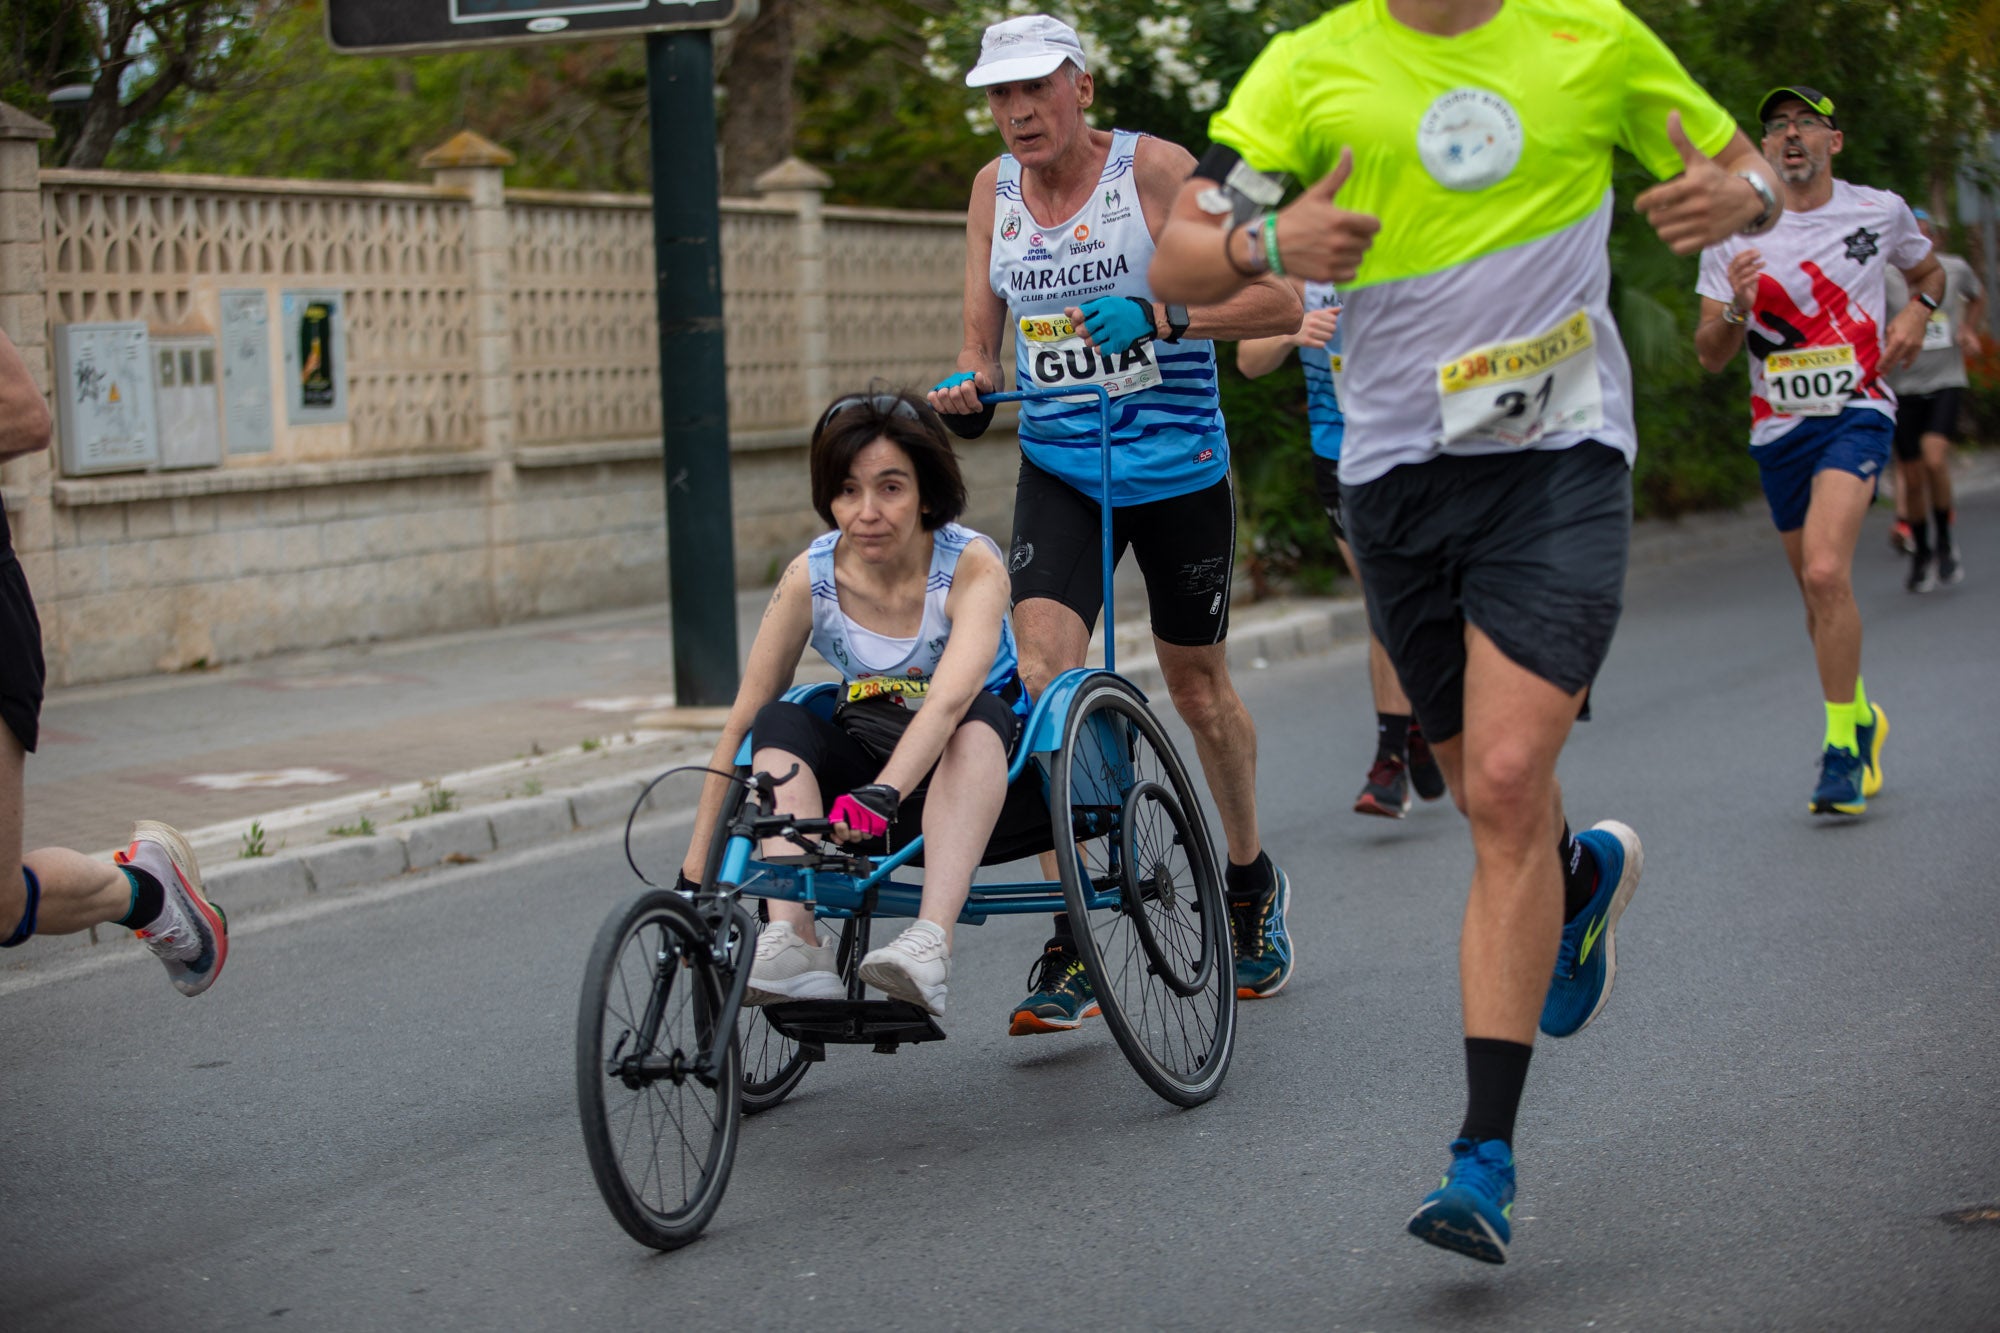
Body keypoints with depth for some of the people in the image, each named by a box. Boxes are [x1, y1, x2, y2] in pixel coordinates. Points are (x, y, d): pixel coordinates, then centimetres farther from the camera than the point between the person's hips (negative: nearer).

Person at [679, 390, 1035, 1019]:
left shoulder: (973, 565, -22)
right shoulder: (810, 577, -13)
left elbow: (951, 698, -40)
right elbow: (741, 724, -11)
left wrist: (882, 795, -56)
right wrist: (696, 873, -15)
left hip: (985, 774, -3)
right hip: (870, 768, 3)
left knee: (982, 714, -35)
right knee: (780, 725, -24)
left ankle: (931, 943, -50)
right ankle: (794, 942, -39)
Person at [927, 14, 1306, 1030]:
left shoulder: (1155, 169, -12)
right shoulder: (994, 190, 3)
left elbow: (1279, 303, -16)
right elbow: (981, 339, 9)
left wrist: (1161, 315, -30)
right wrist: (968, 387, -13)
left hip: (1177, 467, -3)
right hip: (1059, 466, 3)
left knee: (1198, 691, 11)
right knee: (1044, 671, -18)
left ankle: (1253, 883, 38)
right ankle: (1073, 944, -16)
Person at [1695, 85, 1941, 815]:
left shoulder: (1881, 211, 3)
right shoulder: (1735, 230, 1)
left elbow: (1928, 269, 24)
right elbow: (1709, 356, 0)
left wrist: (1917, 309, 1)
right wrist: (1736, 309, -21)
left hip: (1857, 412, -3)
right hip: (1778, 427, 3)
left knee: (1825, 572, -23)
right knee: (1817, 590, 11)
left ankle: (1841, 744, -15)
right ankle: (1860, 716, 34)